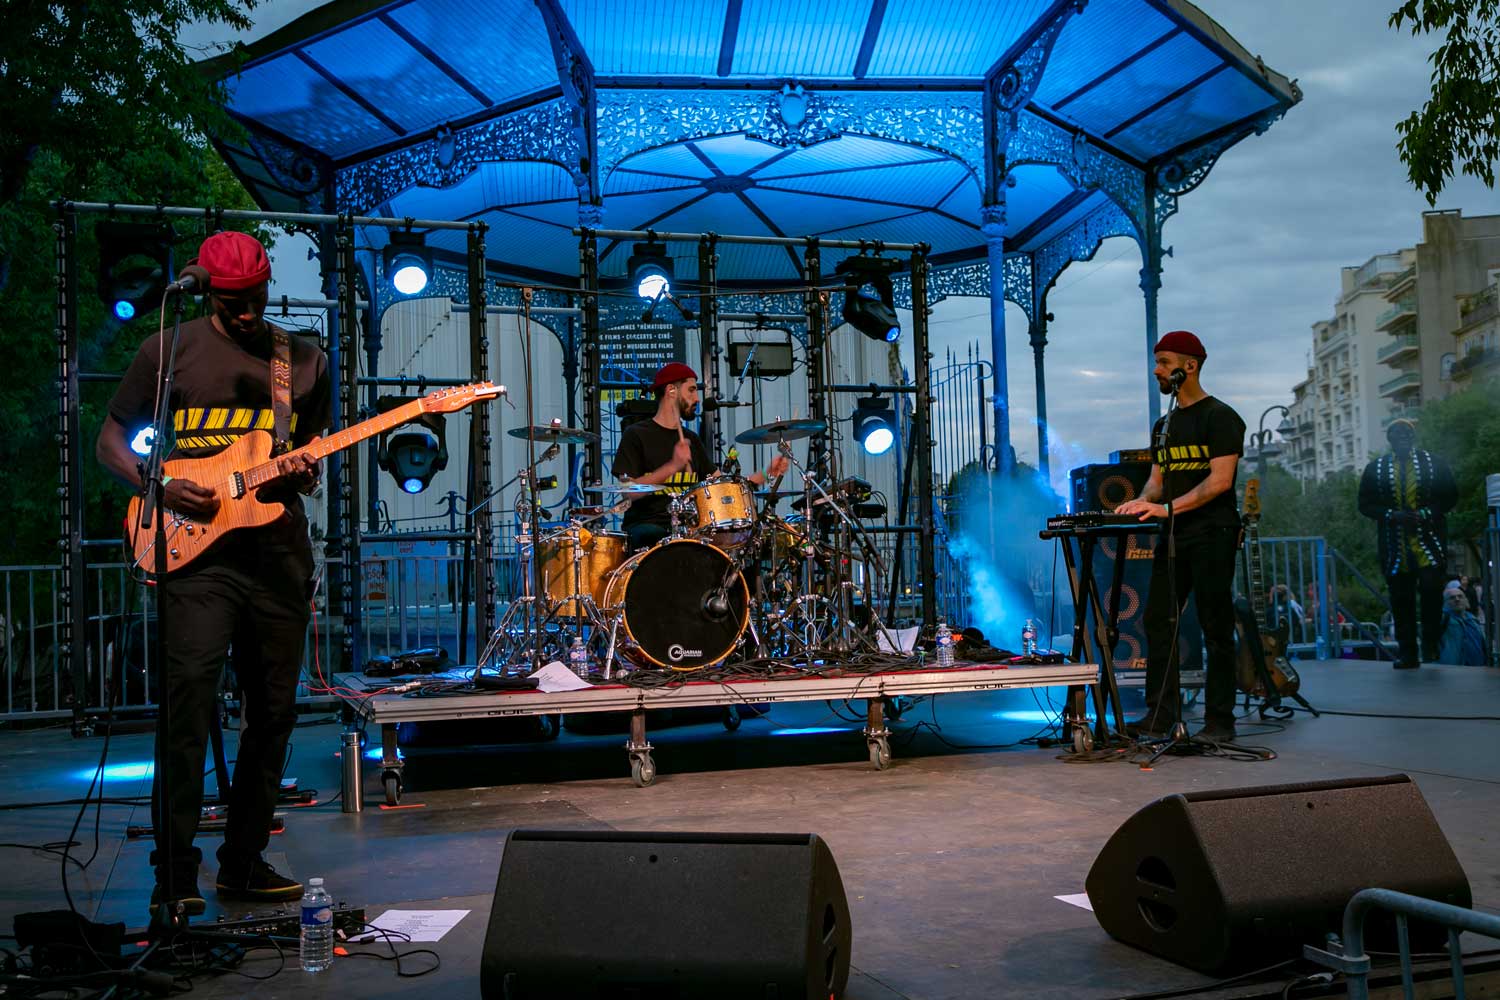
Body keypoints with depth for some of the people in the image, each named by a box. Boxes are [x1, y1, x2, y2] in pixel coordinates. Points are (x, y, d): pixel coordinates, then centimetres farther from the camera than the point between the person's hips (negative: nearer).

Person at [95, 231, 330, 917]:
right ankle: (174, 874, -4)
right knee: (187, 702, -13)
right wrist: (162, 487, -10)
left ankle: (243, 863, 21)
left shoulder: (305, 361, 12)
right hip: (196, 550, -3)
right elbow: (110, 439, 7)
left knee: (273, 712, 7)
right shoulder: (169, 351, 4)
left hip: (280, 553, 4)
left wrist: (303, 473, -4)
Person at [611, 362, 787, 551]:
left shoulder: (691, 439, 19)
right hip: (645, 525, -5)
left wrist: (767, 475, 3)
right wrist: (673, 466, -22)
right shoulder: (636, 435, -1)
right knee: (653, 537, -39)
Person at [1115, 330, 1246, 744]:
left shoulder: (1219, 417, -5)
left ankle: (1219, 722, 1)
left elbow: (1220, 480, -15)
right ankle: (1160, 714, 9)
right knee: (1157, 621, 3)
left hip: (1212, 534, -7)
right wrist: (1142, 503, -4)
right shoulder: (1164, 426, 19)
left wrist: (1168, 507, -23)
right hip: (1174, 537, 8)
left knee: (1216, 628, -4)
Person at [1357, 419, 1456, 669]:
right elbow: (1365, 504, 6)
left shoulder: (1434, 463, 7)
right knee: (1401, 600, 3)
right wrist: (1392, 515, -10)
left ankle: (1430, 645, 7)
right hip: (1394, 548, 1)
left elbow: (1450, 496, 5)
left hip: (1429, 543, -1)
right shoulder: (1375, 469, 9)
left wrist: (1425, 514, -11)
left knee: (1431, 589, -13)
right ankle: (1407, 654, 9)